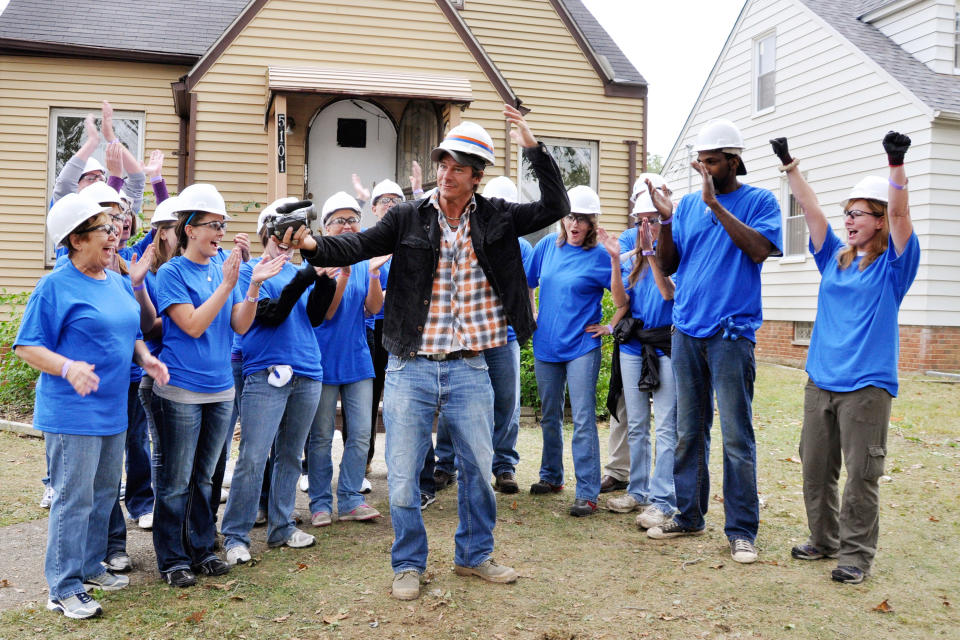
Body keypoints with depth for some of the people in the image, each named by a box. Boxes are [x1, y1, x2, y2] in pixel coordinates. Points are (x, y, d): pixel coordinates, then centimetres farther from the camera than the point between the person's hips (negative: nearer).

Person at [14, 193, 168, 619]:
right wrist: (68, 367, -28)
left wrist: (146, 357, 1)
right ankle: (64, 589, 9)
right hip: (72, 413, -8)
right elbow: (26, 346, -12)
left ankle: (90, 567, 32)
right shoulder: (55, 286, -10)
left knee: (105, 493, 16)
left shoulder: (119, 283, 11)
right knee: (73, 499, -3)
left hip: (113, 410, 8)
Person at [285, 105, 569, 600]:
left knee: (479, 467, 14)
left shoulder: (496, 219, 3)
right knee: (403, 475, 6)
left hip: (469, 371, 2)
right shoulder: (409, 217, -1)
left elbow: (555, 207, -1)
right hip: (411, 369, -1)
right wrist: (315, 246, -30)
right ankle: (409, 564, 26)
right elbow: (359, 244, -11)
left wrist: (533, 148, -9)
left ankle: (474, 555, 35)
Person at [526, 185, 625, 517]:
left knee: (583, 420, -7)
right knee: (549, 416, 16)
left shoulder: (599, 255, -7)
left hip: (582, 347, -5)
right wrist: (530, 318, 11)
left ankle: (587, 492, -1)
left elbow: (622, 301, -10)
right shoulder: (548, 244, 5)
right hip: (546, 344, 5)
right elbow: (528, 283, 17)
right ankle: (551, 476, 33)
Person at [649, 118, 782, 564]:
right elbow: (667, 265, 9)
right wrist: (665, 221, -6)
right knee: (688, 432, 11)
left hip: (731, 333, -4)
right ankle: (689, 516, 24)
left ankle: (741, 530, 8)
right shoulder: (688, 204, 12)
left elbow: (760, 249, -17)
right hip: (686, 331, 5)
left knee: (737, 436, -3)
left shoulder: (758, 201, 1)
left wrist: (715, 204, -19)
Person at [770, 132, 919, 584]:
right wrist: (790, 166, 4)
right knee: (815, 468, 11)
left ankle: (856, 554, 10)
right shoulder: (834, 257, 12)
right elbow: (811, 209, 8)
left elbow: (900, 215, -15)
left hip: (866, 385, -5)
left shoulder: (893, 265, 0)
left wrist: (896, 165, -27)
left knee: (860, 474, -1)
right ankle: (823, 539, 27)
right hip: (820, 381, 5)